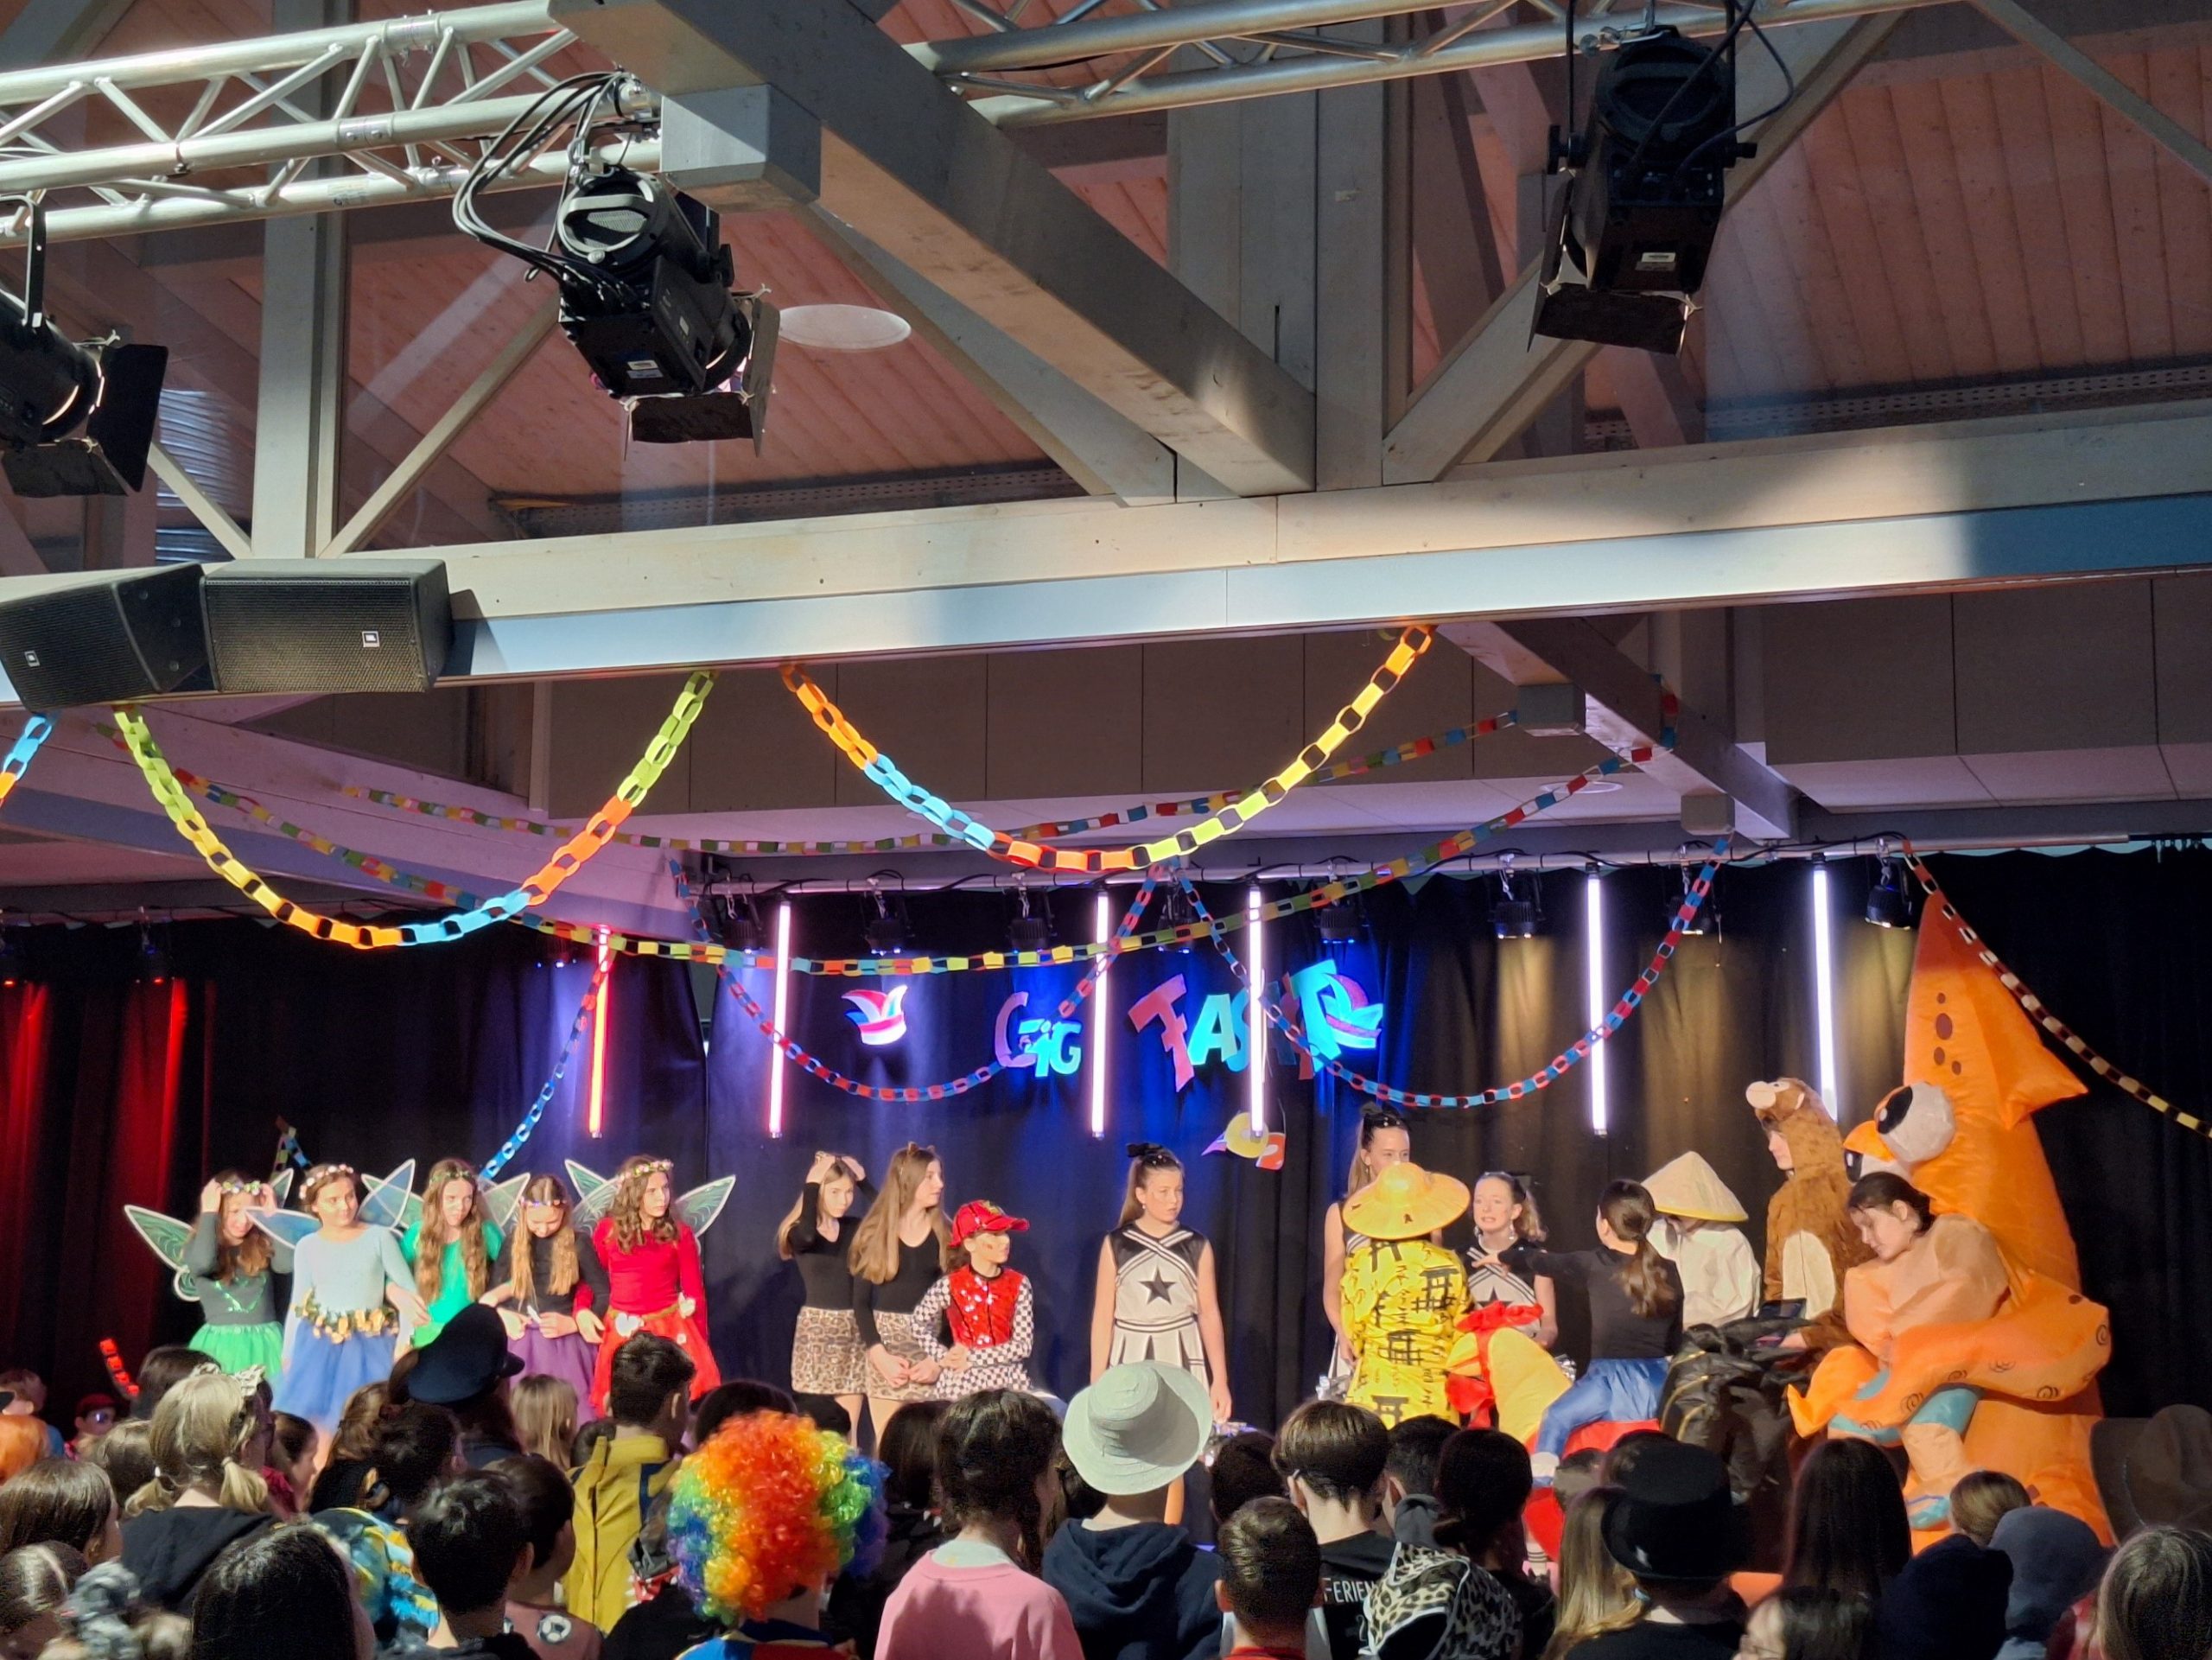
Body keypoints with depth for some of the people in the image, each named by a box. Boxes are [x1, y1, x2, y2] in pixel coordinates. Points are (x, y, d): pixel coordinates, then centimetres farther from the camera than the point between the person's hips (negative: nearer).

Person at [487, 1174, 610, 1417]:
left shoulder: (578, 1244, -2)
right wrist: (502, 1315, -9)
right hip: (520, 1342, 2)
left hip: (564, 1345, -2)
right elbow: (493, 1293, 11)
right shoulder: (512, 1243, 6)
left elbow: (604, 1295, 1)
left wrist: (574, 1323, -11)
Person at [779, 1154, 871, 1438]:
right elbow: (808, 1234, -31)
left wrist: (862, 1180, -6)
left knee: (848, 1428, 4)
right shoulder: (800, 1233, -7)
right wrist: (811, 1185, -22)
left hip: (854, 1328, 4)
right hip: (817, 1328, -4)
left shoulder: (854, 1227, 6)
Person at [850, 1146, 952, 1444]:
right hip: (885, 1343, 0)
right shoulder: (874, 1232, 4)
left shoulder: (944, 1234, 6)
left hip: (930, 1345, 0)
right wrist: (879, 1354, -11)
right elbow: (860, 1301, 2)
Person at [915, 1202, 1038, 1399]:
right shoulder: (951, 1285, -4)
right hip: (962, 1383, -1)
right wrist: (944, 1357, -4)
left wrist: (972, 1357, -13)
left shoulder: (1019, 1284, -1)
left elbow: (1024, 1345, -6)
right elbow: (920, 1323, 9)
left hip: (1009, 1383, 1)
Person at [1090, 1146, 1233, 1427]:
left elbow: (1209, 1314, 3)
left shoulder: (1197, 1246, 4)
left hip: (1182, 1362, 1)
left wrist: (1220, 1380, -2)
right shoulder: (1116, 1244, 1)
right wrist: (1097, 1381, -3)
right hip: (1129, 1362, -1)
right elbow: (1103, 1317, 1)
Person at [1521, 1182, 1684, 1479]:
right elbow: (1675, 1341, 13)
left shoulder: (1594, 1265, -4)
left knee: (1556, 1418, 6)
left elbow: (1545, 1262, 13)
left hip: (1614, 1383, -5)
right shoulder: (1668, 1271, 7)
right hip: (1659, 1386, 5)